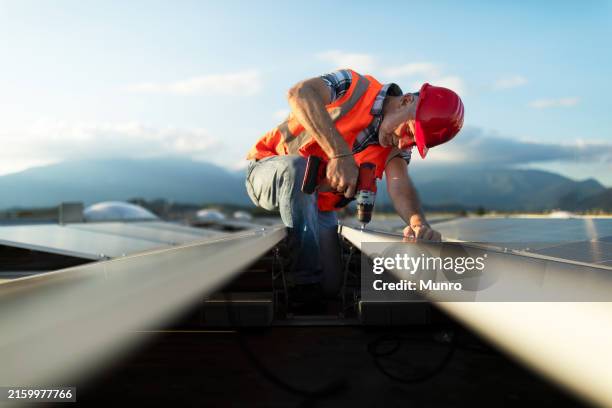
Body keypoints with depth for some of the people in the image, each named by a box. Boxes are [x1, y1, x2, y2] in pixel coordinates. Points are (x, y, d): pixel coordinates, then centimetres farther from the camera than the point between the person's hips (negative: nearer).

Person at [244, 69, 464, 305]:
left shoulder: (397, 148, -2)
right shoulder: (357, 88, -19)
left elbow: (399, 184, -22)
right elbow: (299, 93, -38)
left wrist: (417, 221, -44)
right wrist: (340, 153, -47)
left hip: (315, 205, 5)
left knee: (331, 286, -8)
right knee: (299, 167, -40)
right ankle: (306, 281, -30)